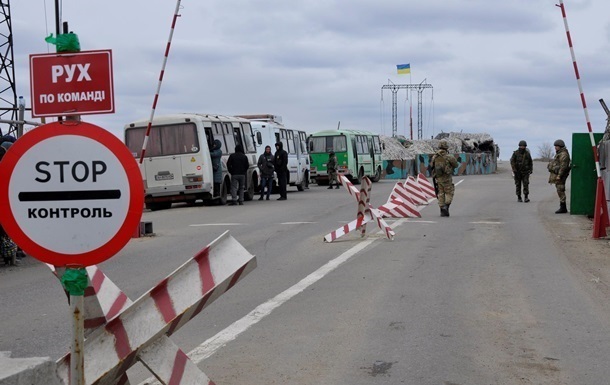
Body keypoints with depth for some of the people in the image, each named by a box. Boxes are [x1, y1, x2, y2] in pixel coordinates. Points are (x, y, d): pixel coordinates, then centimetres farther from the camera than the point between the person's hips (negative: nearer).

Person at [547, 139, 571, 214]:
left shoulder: (563, 154, -14)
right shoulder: (559, 153, 20)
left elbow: (563, 166, -21)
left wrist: (559, 175, -24)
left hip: (559, 175, -11)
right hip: (557, 175, 11)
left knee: (560, 191, -11)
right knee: (560, 191, 11)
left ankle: (563, 208, -11)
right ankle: (563, 208, 14)